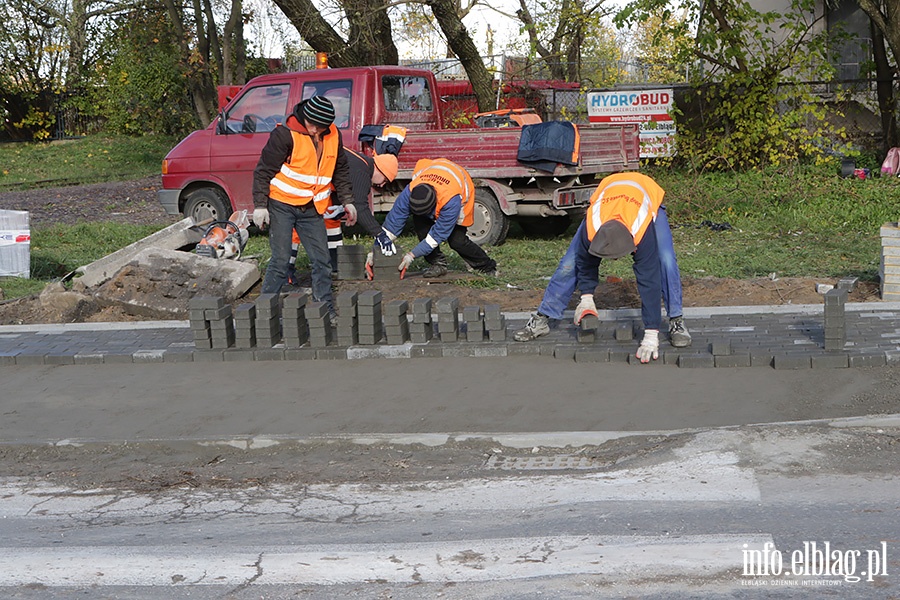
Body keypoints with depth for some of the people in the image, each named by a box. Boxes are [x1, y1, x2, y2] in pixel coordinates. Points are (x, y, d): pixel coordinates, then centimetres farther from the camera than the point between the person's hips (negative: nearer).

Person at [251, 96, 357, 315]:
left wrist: (347, 201, 13)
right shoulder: (286, 134, -15)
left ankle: (325, 310, 13)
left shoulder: (333, 136, 3)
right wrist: (260, 205, -15)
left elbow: (340, 170, 18)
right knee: (281, 259, -8)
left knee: (322, 260, 4)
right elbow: (263, 170, -11)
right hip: (281, 206, -5)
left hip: (311, 209, 6)